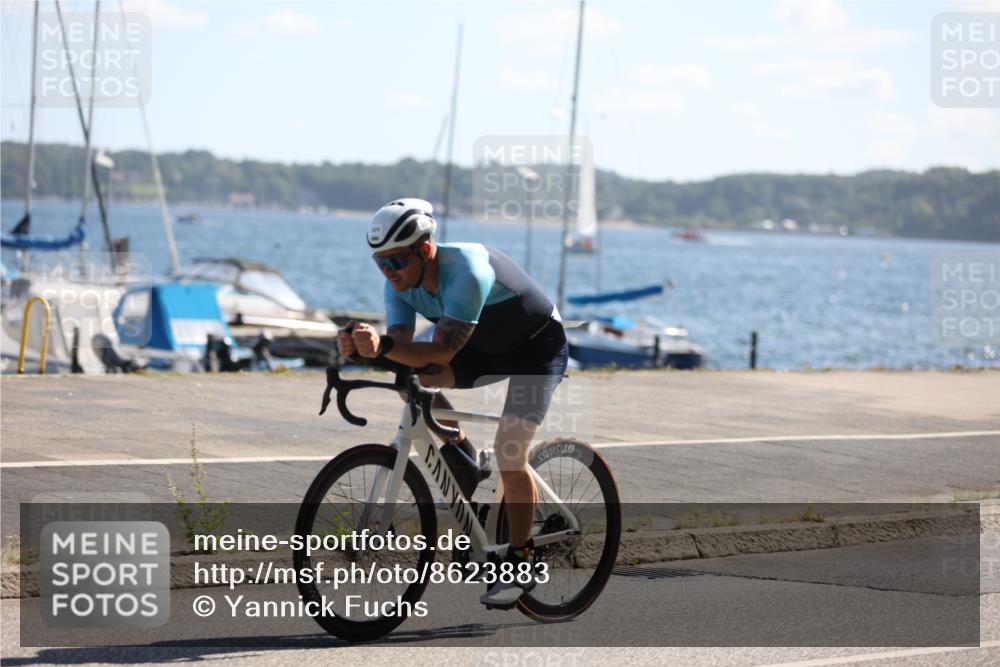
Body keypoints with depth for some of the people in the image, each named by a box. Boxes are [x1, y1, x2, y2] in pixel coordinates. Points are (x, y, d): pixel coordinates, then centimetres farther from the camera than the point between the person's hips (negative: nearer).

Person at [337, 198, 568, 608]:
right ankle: (465, 465, 3)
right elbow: (402, 346, -24)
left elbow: (443, 351, -44)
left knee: (509, 452, -18)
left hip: (539, 346, -7)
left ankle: (519, 565, -4)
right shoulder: (401, 283, -15)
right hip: (487, 347, 7)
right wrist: (360, 346, -45)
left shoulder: (467, 271, -37)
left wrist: (383, 346, -58)